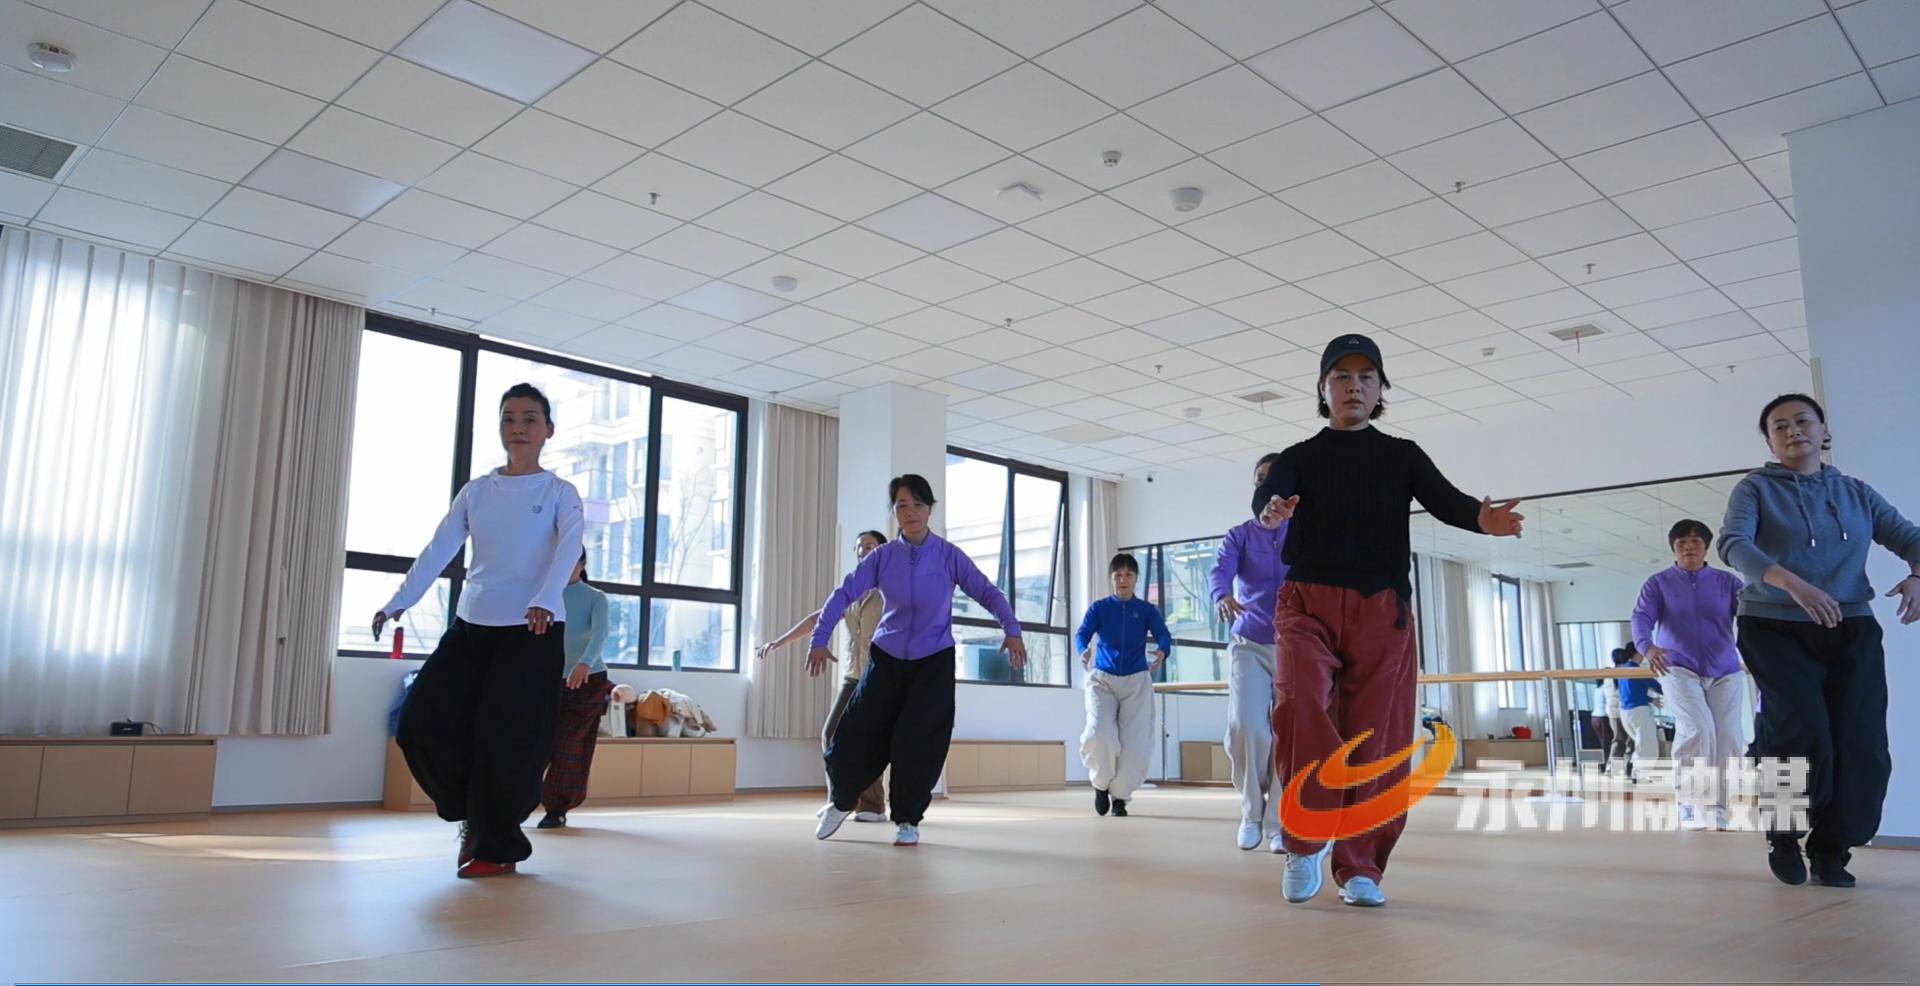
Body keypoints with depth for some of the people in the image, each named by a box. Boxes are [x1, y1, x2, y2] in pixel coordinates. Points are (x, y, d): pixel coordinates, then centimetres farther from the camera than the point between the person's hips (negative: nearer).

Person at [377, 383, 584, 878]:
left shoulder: (560, 493, 0)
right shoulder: (475, 491, 11)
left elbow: (569, 548, -16)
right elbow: (438, 550, 5)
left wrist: (545, 600, -34)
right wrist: (398, 602, -7)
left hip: (535, 630, -4)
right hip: (472, 624, 4)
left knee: (509, 736, -6)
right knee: (425, 721, -4)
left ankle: (497, 846, 10)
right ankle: (472, 814, 20)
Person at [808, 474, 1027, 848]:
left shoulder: (949, 556, -7)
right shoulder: (882, 556, -3)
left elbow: (987, 592, -8)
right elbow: (845, 594, -5)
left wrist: (1012, 630, -22)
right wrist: (819, 640, -12)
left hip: (934, 661, -1)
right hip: (887, 659, 2)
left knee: (919, 741, -9)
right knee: (856, 734, 0)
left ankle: (908, 820, 12)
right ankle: (841, 802, 28)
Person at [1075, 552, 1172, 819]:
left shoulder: (1147, 610, 5)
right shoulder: (1099, 608, 4)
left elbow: (1164, 637, -10)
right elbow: (1082, 634, -11)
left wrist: (1161, 652, -35)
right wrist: (1084, 651, -35)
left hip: (1137, 680, 1)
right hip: (1102, 678, -1)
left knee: (1135, 746, -9)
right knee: (1099, 735, -21)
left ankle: (1119, 795, 13)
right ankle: (1101, 783, 7)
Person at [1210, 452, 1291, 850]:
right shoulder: (1239, 536, 7)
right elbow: (1221, 571, -13)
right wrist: (1224, 597, -36)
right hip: (1249, 645, 0)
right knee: (1246, 728, -15)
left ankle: (1278, 824, 7)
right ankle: (1252, 809, 8)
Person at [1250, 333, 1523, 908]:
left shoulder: (1402, 456, 16)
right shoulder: (1300, 457, 12)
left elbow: (1444, 500, -3)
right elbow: (1268, 494, -9)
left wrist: (1482, 518, -27)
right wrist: (1271, 512, -35)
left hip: (1383, 609, 2)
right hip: (1309, 603, -1)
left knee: (1376, 740, -1)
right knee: (1299, 705, -25)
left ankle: (1359, 866, 12)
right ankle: (1306, 838, -9)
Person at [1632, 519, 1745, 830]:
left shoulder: (1727, 582, 8)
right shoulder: (1659, 583, 5)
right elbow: (1642, 617, -10)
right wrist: (1647, 647, -31)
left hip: (1724, 673, 2)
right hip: (1679, 669, -2)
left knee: (1728, 740, -3)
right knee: (1697, 729, -21)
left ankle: (1716, 811, 10)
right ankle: (1690, 802, -9)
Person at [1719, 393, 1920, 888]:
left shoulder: (1857, 493, 14)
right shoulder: (1756, 488, 1)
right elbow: (1734, 544, -16)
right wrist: (1793, 583, -32)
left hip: (1852, 630, 4)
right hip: (1776, 629, -4)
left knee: (1862, 747, -5)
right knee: (1804, 735, -18)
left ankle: (1831, 852, 12)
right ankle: (1784, 834, 7)